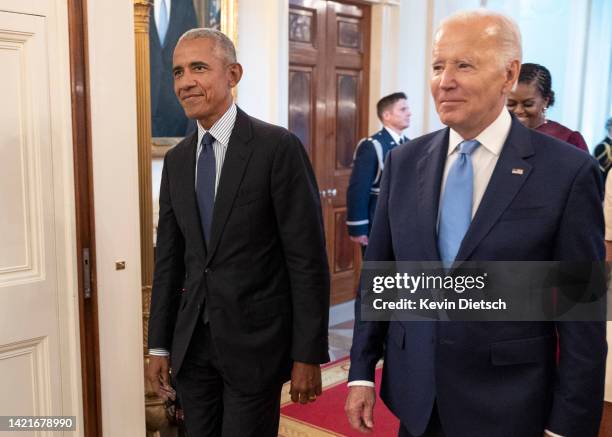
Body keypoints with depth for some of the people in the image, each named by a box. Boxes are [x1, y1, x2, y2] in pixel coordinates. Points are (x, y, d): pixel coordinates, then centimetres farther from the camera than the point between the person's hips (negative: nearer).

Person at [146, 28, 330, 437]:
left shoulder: (278, 147, -11)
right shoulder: (176, 161, 7)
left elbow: (308, 258, -12)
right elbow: (169, 258, 11)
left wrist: (308, 354, -13)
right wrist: (160, 344, 10)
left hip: (254, 340, -5)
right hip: (192, 341, 5)